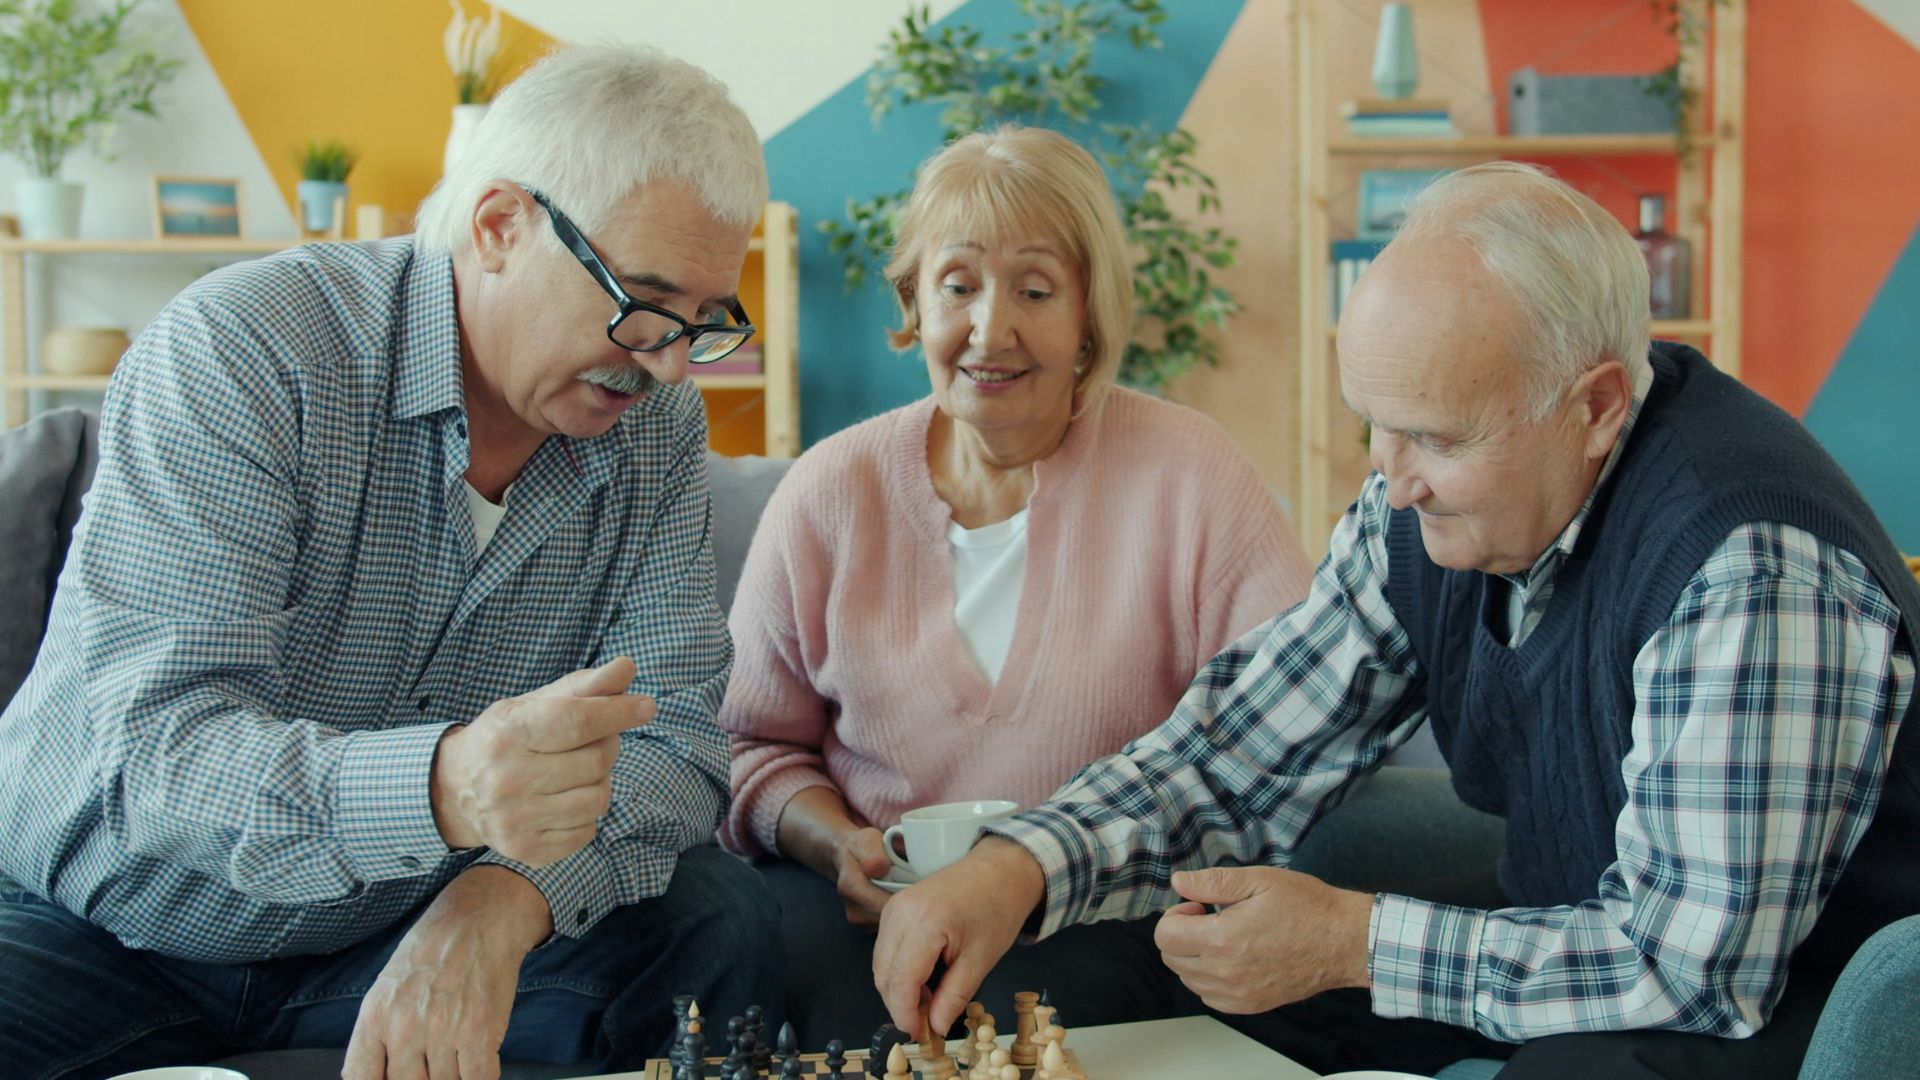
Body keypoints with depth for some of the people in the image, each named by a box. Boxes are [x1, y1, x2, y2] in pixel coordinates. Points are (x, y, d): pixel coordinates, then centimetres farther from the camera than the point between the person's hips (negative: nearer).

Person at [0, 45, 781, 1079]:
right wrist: (443, 786, -50)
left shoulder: (658, 429, -2)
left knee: (716, 918, -18)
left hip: (396, 933, 4)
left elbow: (671, 741, -9)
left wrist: (504, 899, -33)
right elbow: (159, 745, -29)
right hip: (108, 941, -4)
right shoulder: (235, 352, -20)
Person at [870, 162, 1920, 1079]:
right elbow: (1231, 762, 1)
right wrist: (1015, 867, -16)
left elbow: (1696, 965, -29)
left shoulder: (1751, 568, -30)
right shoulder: (1428, 505, -5)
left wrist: (1351, 941, -23)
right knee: (1124, 975, 0)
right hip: (1577, 956, 7)